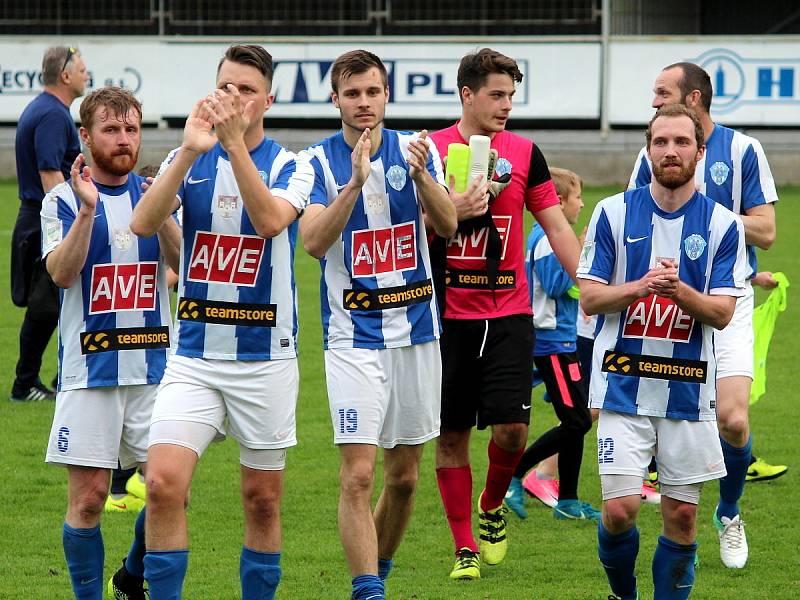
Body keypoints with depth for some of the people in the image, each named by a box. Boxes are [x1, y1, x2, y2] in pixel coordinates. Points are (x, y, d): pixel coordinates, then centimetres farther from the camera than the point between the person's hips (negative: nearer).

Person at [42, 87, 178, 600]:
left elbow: (188, 265, -3)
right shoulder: (64, 201, 0)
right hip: (89, 367, -3)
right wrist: (87, 211, -25)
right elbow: (61, 273, -14)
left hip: (155, 364, 3)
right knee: (89, 495, -4)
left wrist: (163, 216, -19)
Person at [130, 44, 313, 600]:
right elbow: (144, 222, -13)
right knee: (164, 483, -14)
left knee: (263, 497, 7)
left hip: (265, 357, -1)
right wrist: (190, 151, -25)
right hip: (193, 355, 1)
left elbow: (271, 220, -24)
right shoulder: (188, 161, 4)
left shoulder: (291, 166, -2)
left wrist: (235, 143, -31)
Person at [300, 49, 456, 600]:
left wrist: (421, 174, -26)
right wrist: (355, 183, -30)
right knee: (358, 476, -14)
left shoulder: (416, 149, 3)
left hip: (416, 328, 3)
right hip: (354, 335, -3)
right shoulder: (319, 162, -4)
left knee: (404, 476, 11)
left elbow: (448, 225, -8)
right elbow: (314, 241, -18)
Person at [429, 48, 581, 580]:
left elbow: (557, 226, 9)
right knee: (452, 434, 1)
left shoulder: (524, 153, 6)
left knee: (511, 427, -9)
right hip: (448, 313, -1)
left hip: (509, 315, 1)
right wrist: (451, 211, -16)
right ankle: (465, 547, 12)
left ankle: (493, 506, 21)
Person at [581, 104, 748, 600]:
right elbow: (590, 297, 1)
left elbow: (722, 312, -3)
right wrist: (641, 286, -17)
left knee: (682, 515, 3)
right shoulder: (613, 213, 2)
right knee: (621, 509, -8)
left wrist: (679, 289, -22)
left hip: (688, 387, 1)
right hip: (624, 385, -1)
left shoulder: (723, 224, 2)